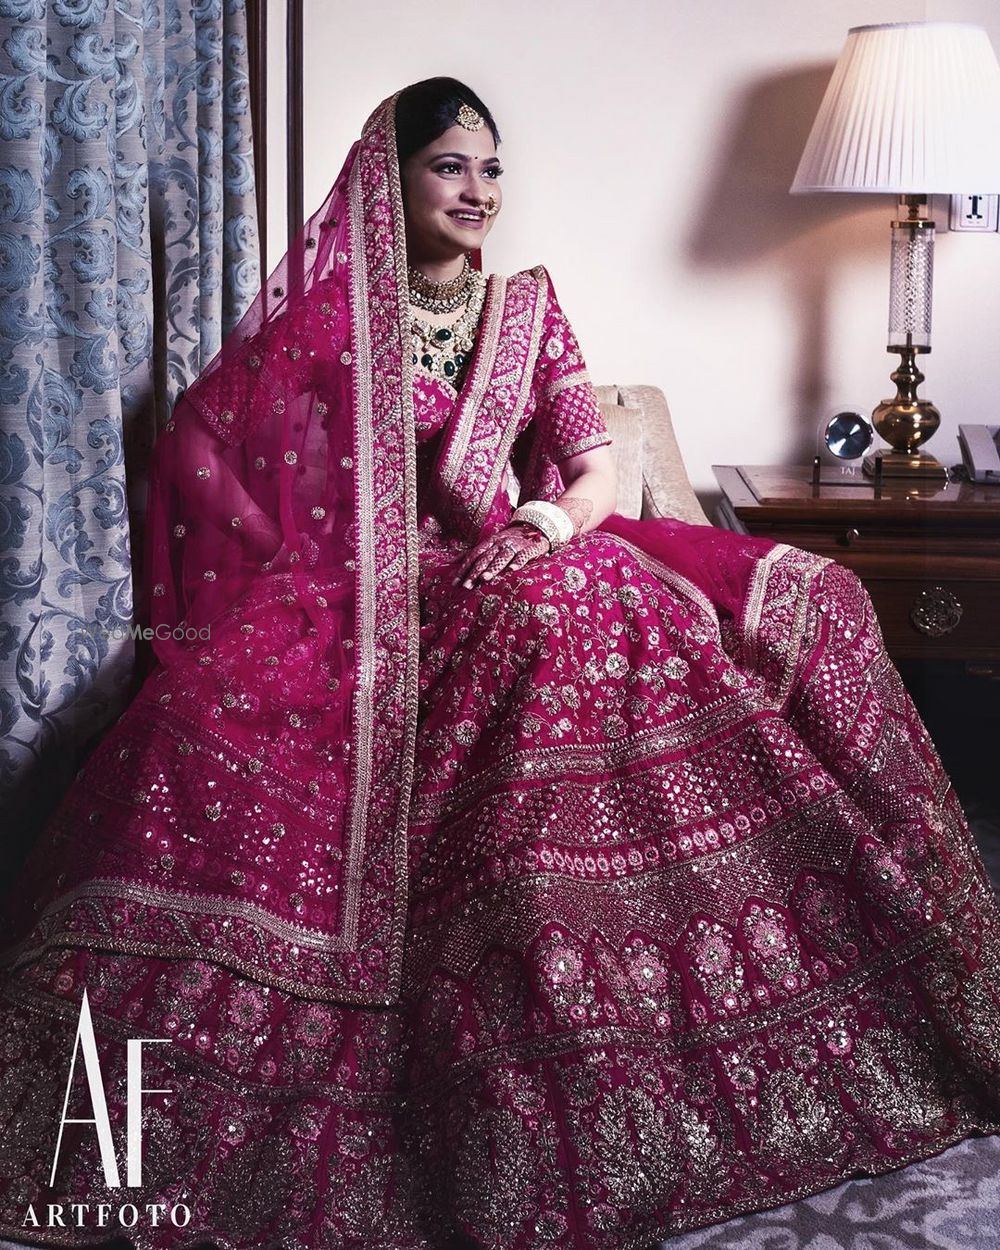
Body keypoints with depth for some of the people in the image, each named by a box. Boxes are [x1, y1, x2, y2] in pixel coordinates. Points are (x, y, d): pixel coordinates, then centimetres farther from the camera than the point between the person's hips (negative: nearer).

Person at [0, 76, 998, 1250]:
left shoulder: (525, 305, 14)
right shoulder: (328, 307, 3)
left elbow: (600, 466, 7)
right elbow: (205, 450, 2)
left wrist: (551, 519, -15)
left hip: (505, 575, 3)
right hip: (359, 598, -2)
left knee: (795, 604, -14)